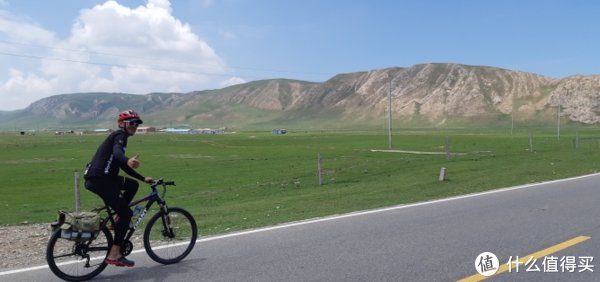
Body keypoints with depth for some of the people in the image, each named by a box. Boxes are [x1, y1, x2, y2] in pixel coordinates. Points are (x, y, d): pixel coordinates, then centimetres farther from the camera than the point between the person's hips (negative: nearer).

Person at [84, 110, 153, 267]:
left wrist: (143, 179, 30)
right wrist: (128, 161, -50)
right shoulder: (120, 135, -4)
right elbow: (117, 152, -28)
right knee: (126, 213, -6)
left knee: (133, 185, 19)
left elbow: (124, 166, 29)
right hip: (99, 179, -9)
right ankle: (114, 254, -5)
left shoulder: (118, 137, 25)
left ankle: (117, 220, 14)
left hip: (102, 177, 9)